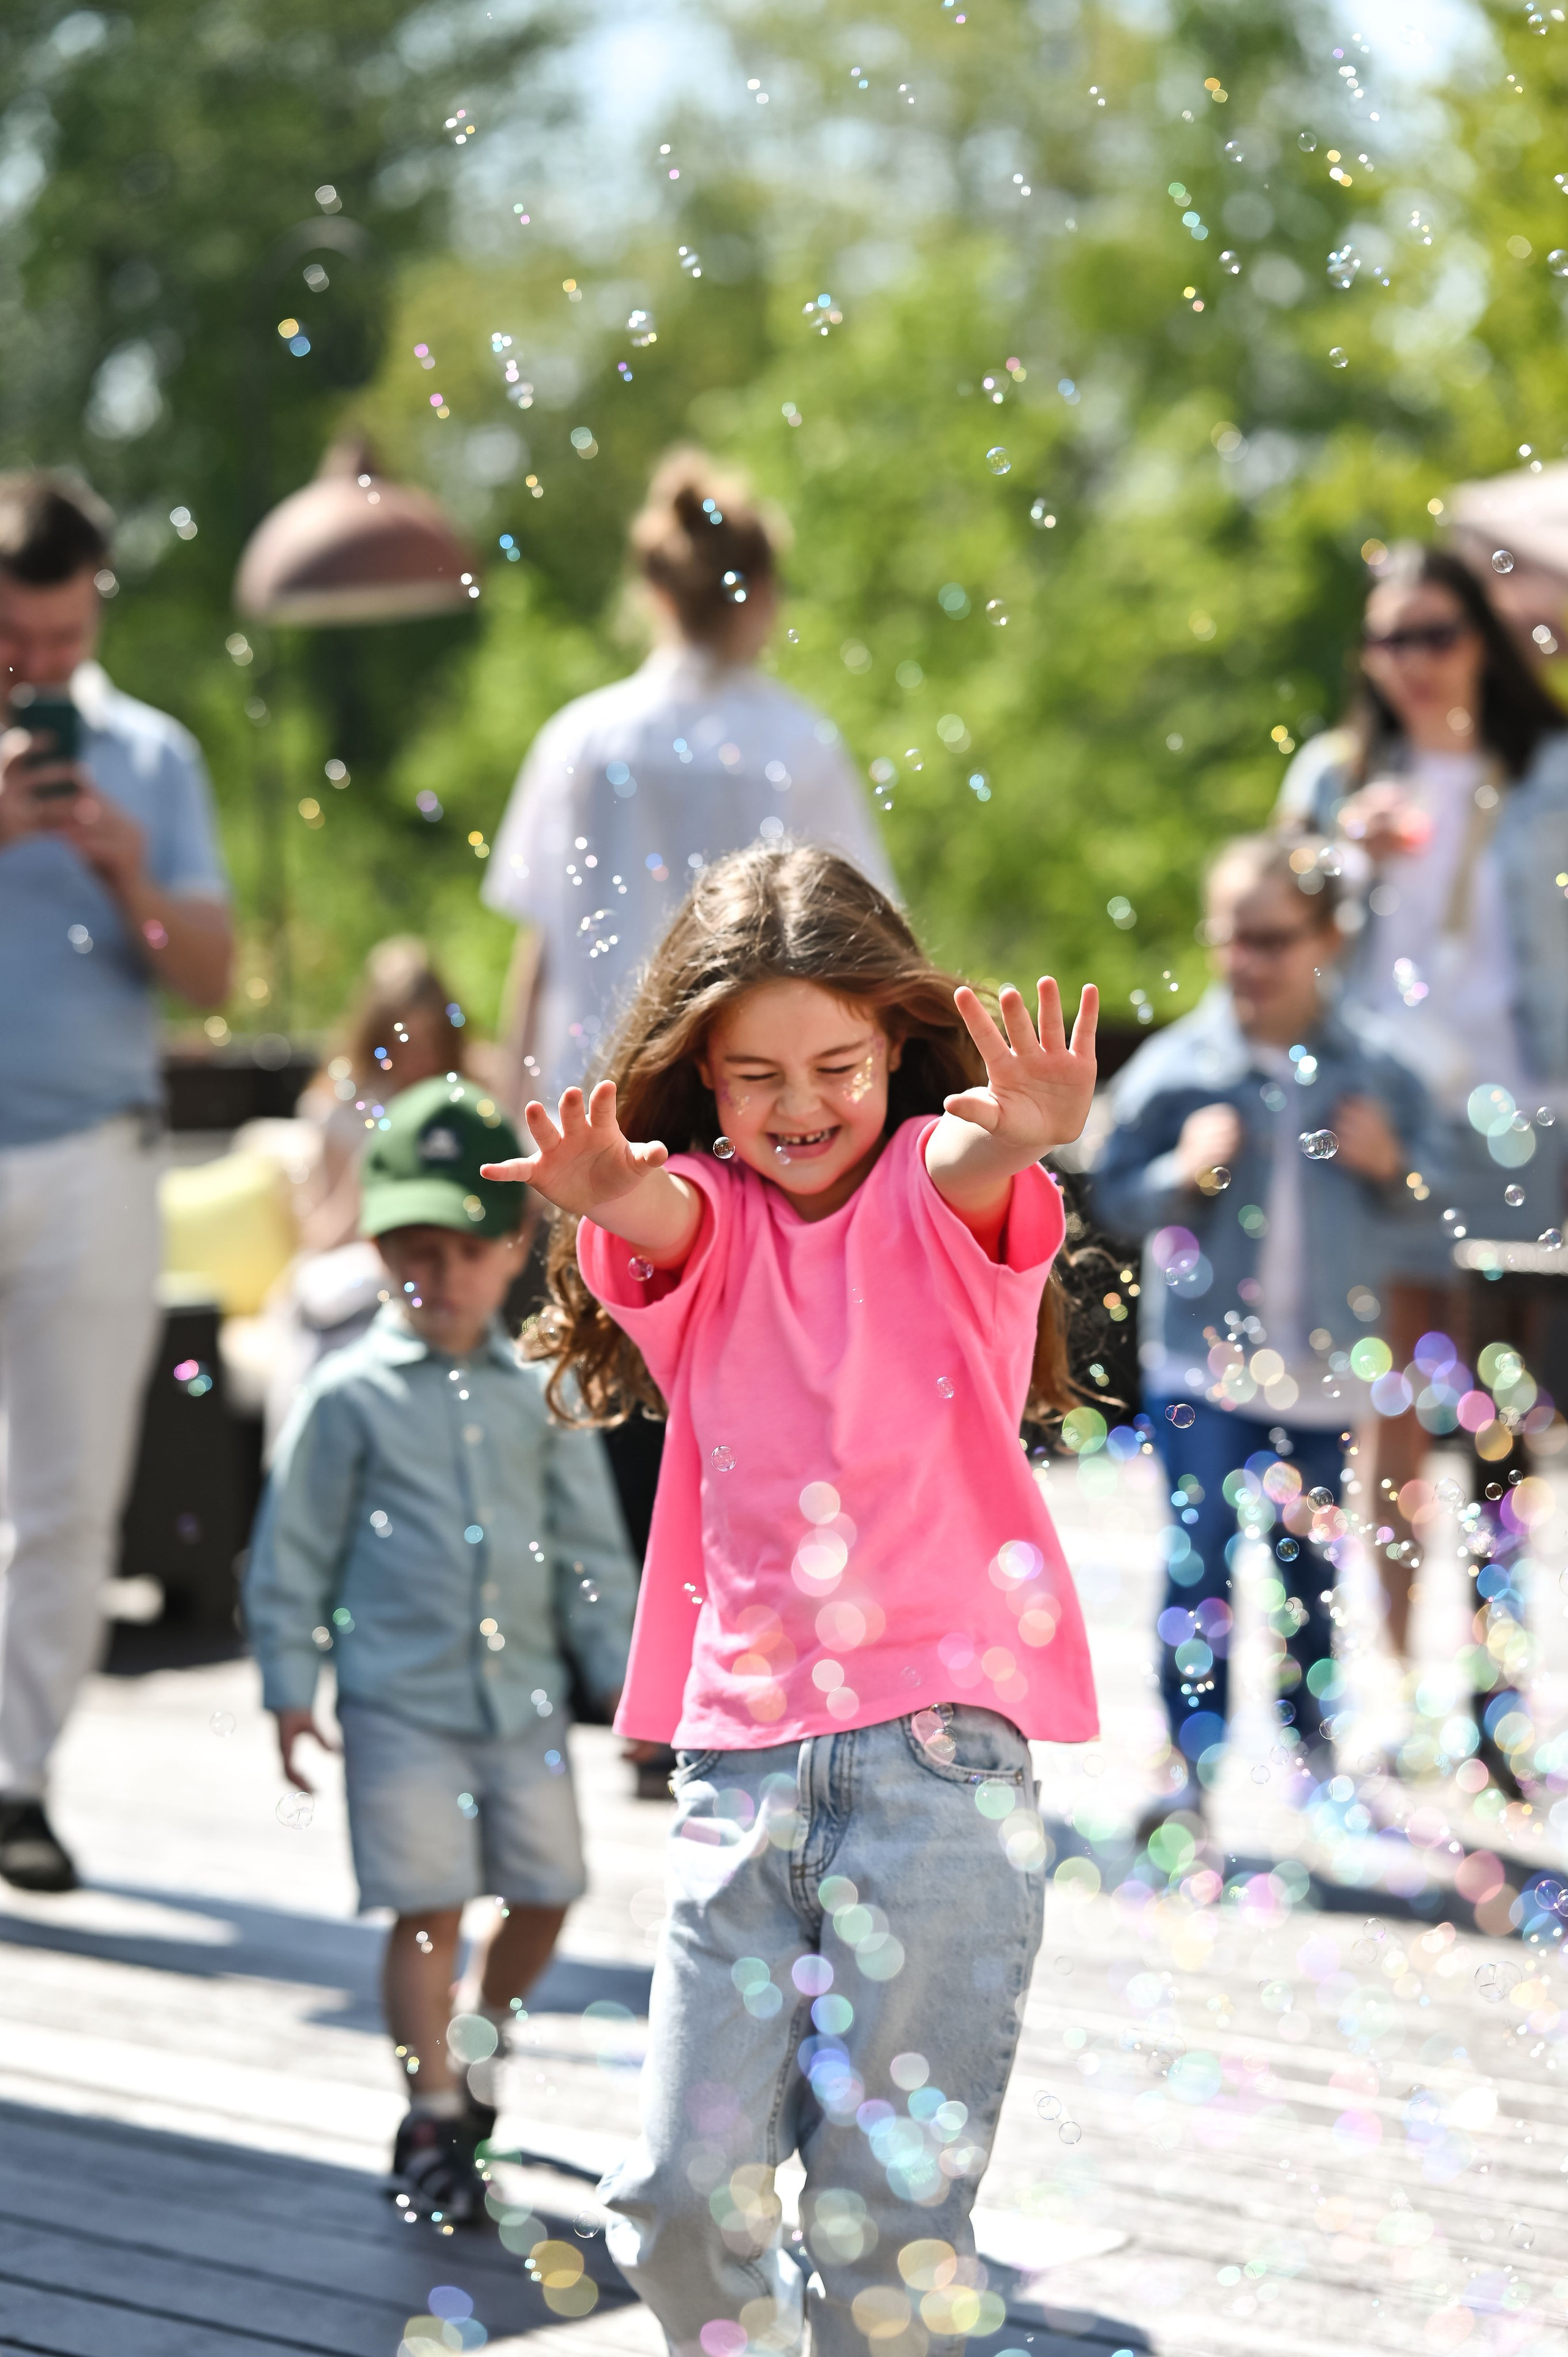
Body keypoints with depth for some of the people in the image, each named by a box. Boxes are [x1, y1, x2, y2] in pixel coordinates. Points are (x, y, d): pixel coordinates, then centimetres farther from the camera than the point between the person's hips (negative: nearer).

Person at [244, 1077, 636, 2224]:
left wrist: (618, 1674, 10)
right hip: (400, 1698, -4)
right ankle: (434, 2115, 6)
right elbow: (295, 1546, 1)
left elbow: (593, 1548, 12)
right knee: (427, 1909, -5)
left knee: (545, 1893, 9)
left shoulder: (539, 1394, 5)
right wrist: (291, 1686, -2)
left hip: (524, 1697, 4)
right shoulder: (350, 1396, -3)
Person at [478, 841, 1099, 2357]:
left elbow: (969, 1164, -21)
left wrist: (1021, 1138, -47)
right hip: (742, 1741, 3)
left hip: (938, 1735, -3)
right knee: (683, 2191, 0)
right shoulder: (698, 1216, 9)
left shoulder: (936, 1191, 3)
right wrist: (605, 1193, -41)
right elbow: (659, 1214, -15)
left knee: (887, 2198, -4)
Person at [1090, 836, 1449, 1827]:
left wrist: (1391, 1164, -9)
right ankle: (1197, 1764, -1)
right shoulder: (1174, 1067, -3)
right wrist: (1183, 1173, -18)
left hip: (1324, 1371, 2)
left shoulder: (1374, 1074, 2)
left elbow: (1430, 1199, 11)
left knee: (1311, 1570, 12)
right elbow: (1115, 1196, 0)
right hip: (1202, 1361, -2)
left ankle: (1315, 1755, 28)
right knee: (1200, 1567, -10)